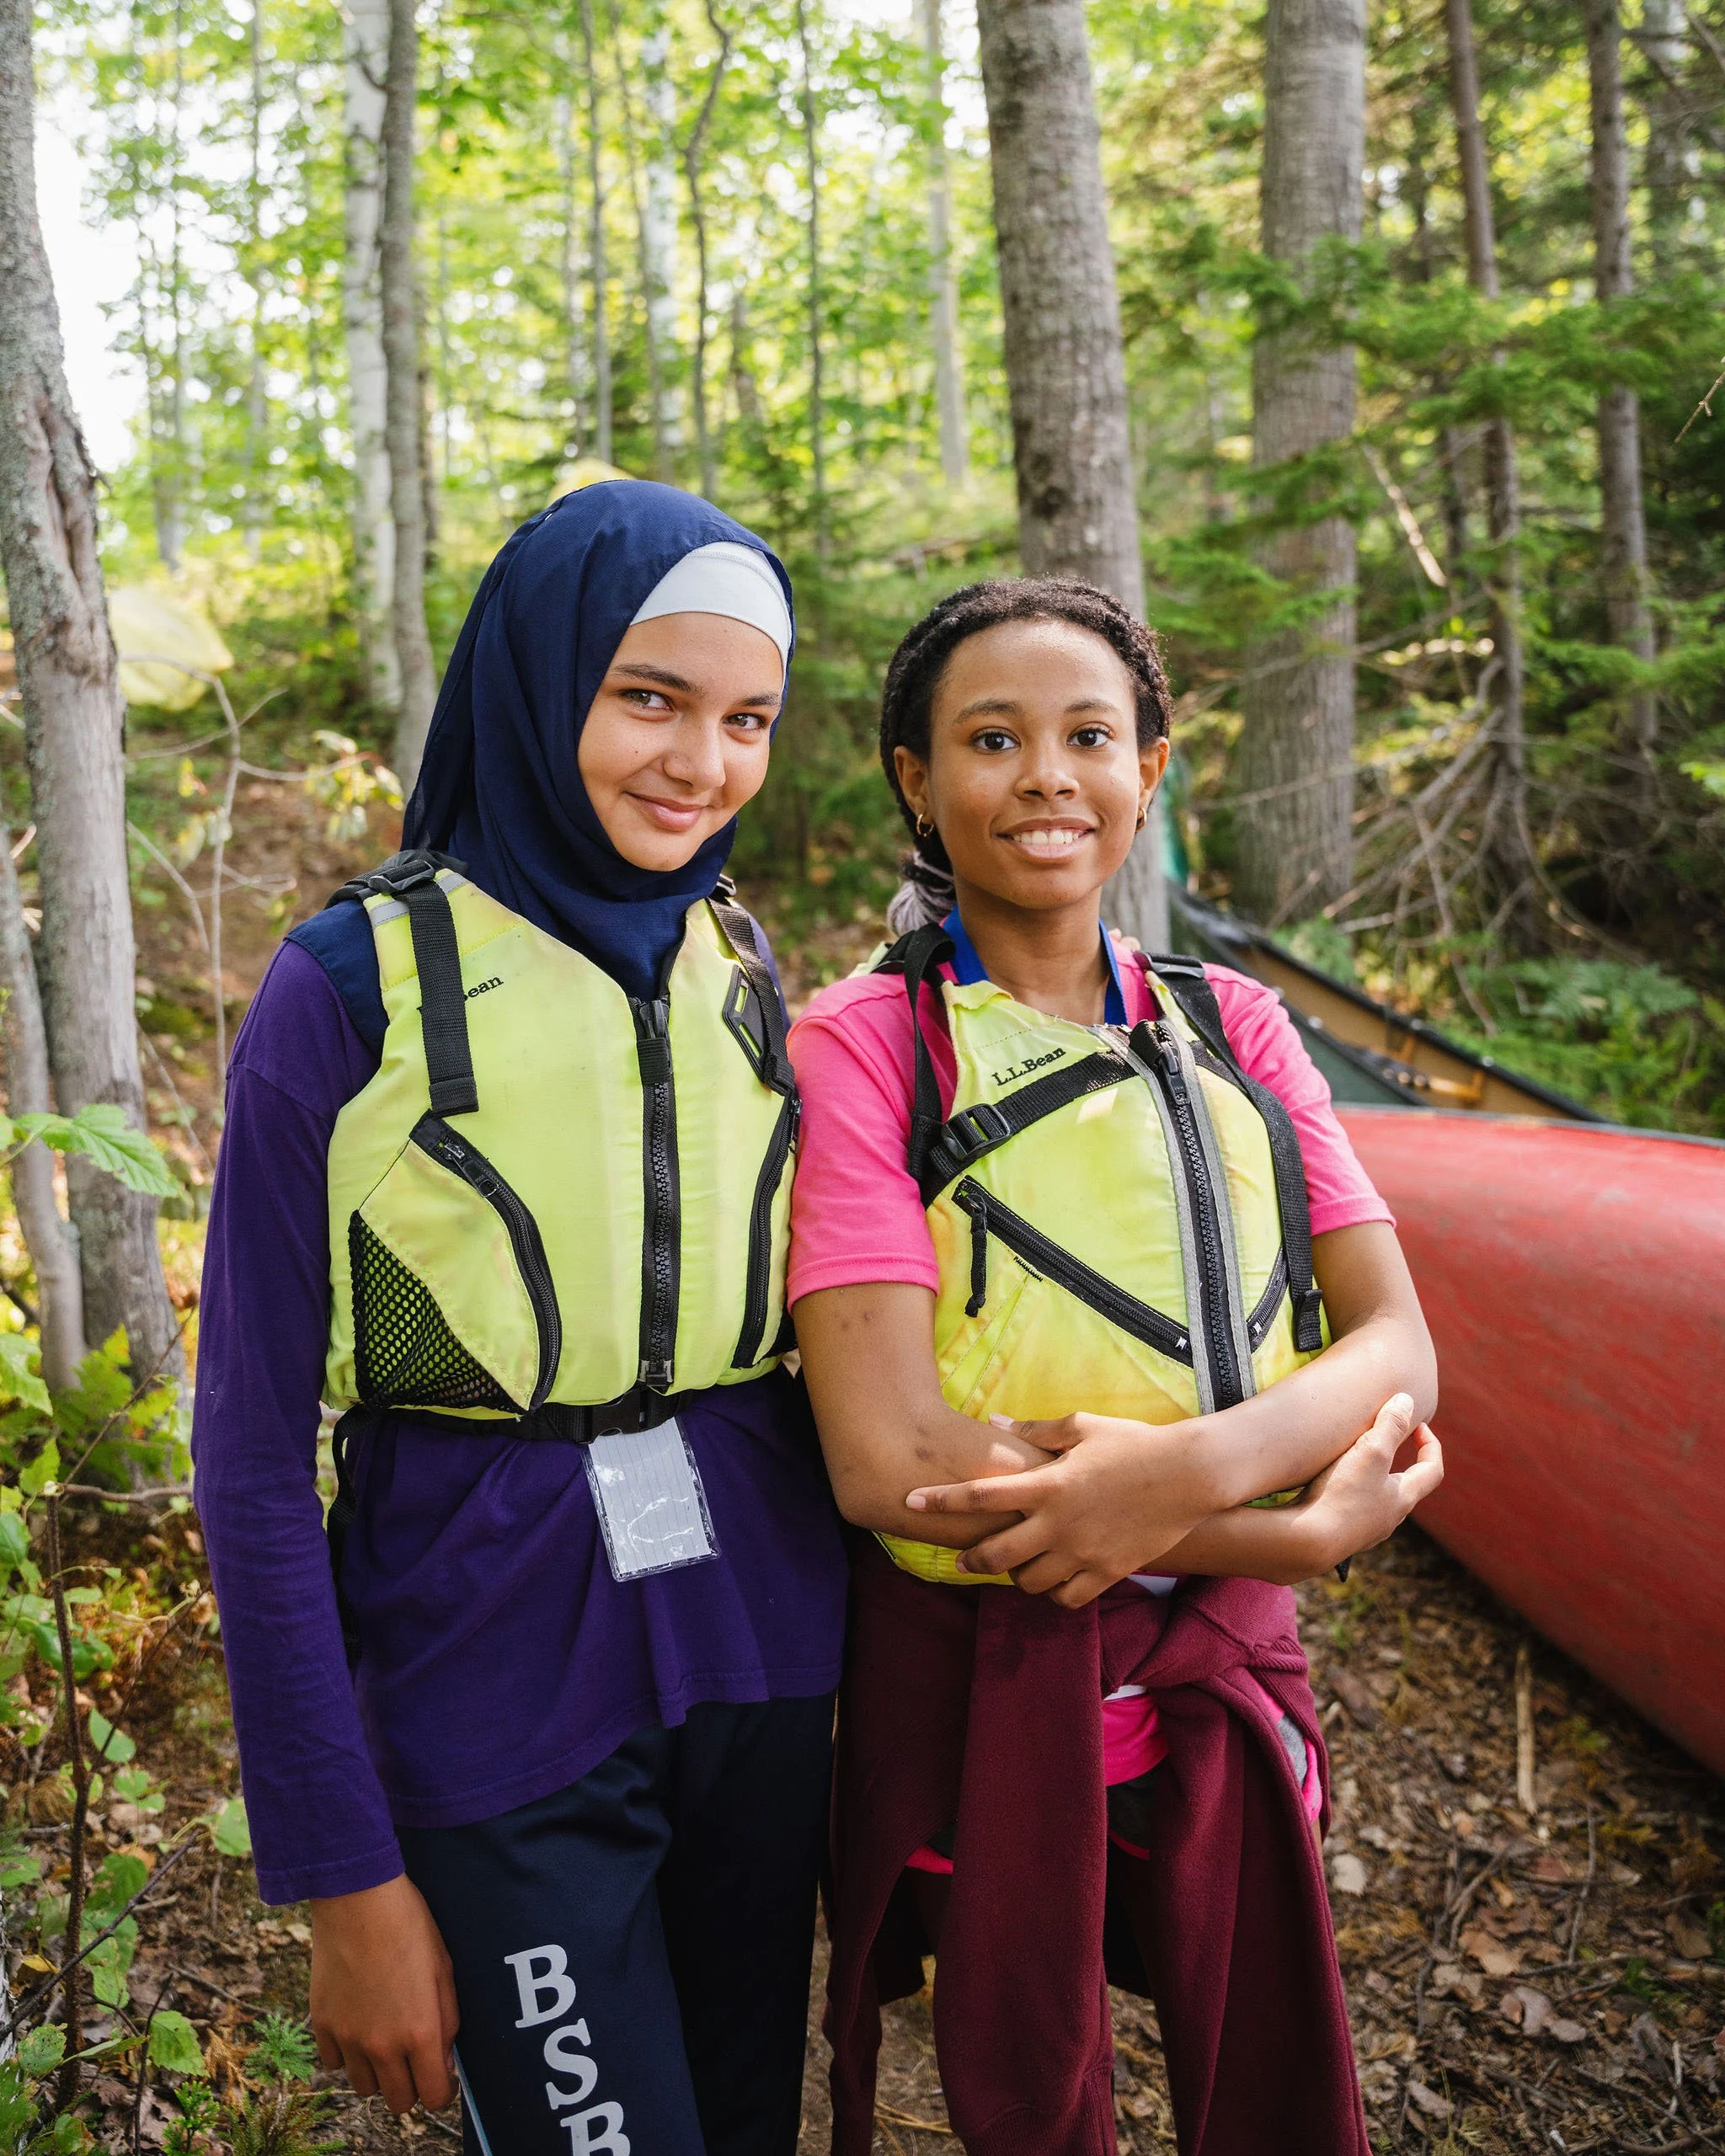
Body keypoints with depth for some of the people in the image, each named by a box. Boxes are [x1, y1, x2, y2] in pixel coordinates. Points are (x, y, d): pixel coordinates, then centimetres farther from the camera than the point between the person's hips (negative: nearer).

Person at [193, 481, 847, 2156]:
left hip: (763, 1666, 5)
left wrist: (866, 1658, 6)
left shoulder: (742, 969, 3)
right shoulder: (355, 988, -11)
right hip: (505, 1700, -5)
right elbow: (257, 1458, -10)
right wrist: (342, 1877, -10)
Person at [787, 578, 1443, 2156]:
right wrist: (1312, 1529, -18)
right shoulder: (861, 1042, -10)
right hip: (975, 1678, -3)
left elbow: (1395, 1347, -4)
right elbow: (889, 1461, -20)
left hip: (1222, 1667, 4)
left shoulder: (1235, 1028, 4)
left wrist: (1200, 1462, -25)